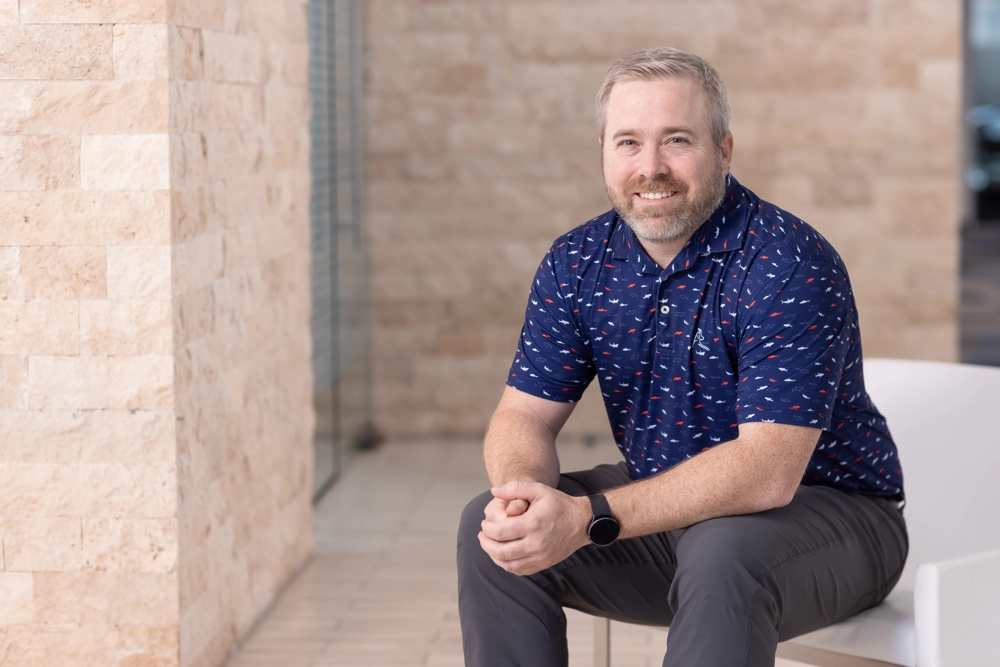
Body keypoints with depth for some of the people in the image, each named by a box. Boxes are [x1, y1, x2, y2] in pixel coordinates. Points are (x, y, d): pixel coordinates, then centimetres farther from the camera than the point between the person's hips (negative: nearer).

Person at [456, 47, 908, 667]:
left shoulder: (791, 265, -23)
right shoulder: (576, 262, -2)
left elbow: (767, 469, -30)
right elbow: (526, 413, -1)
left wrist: (589, 519, -38)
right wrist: (522, 489, -27)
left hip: (823, 510, -5)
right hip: (665, 505, 6)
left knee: (720, 555, -37)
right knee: (493, 529, -13)